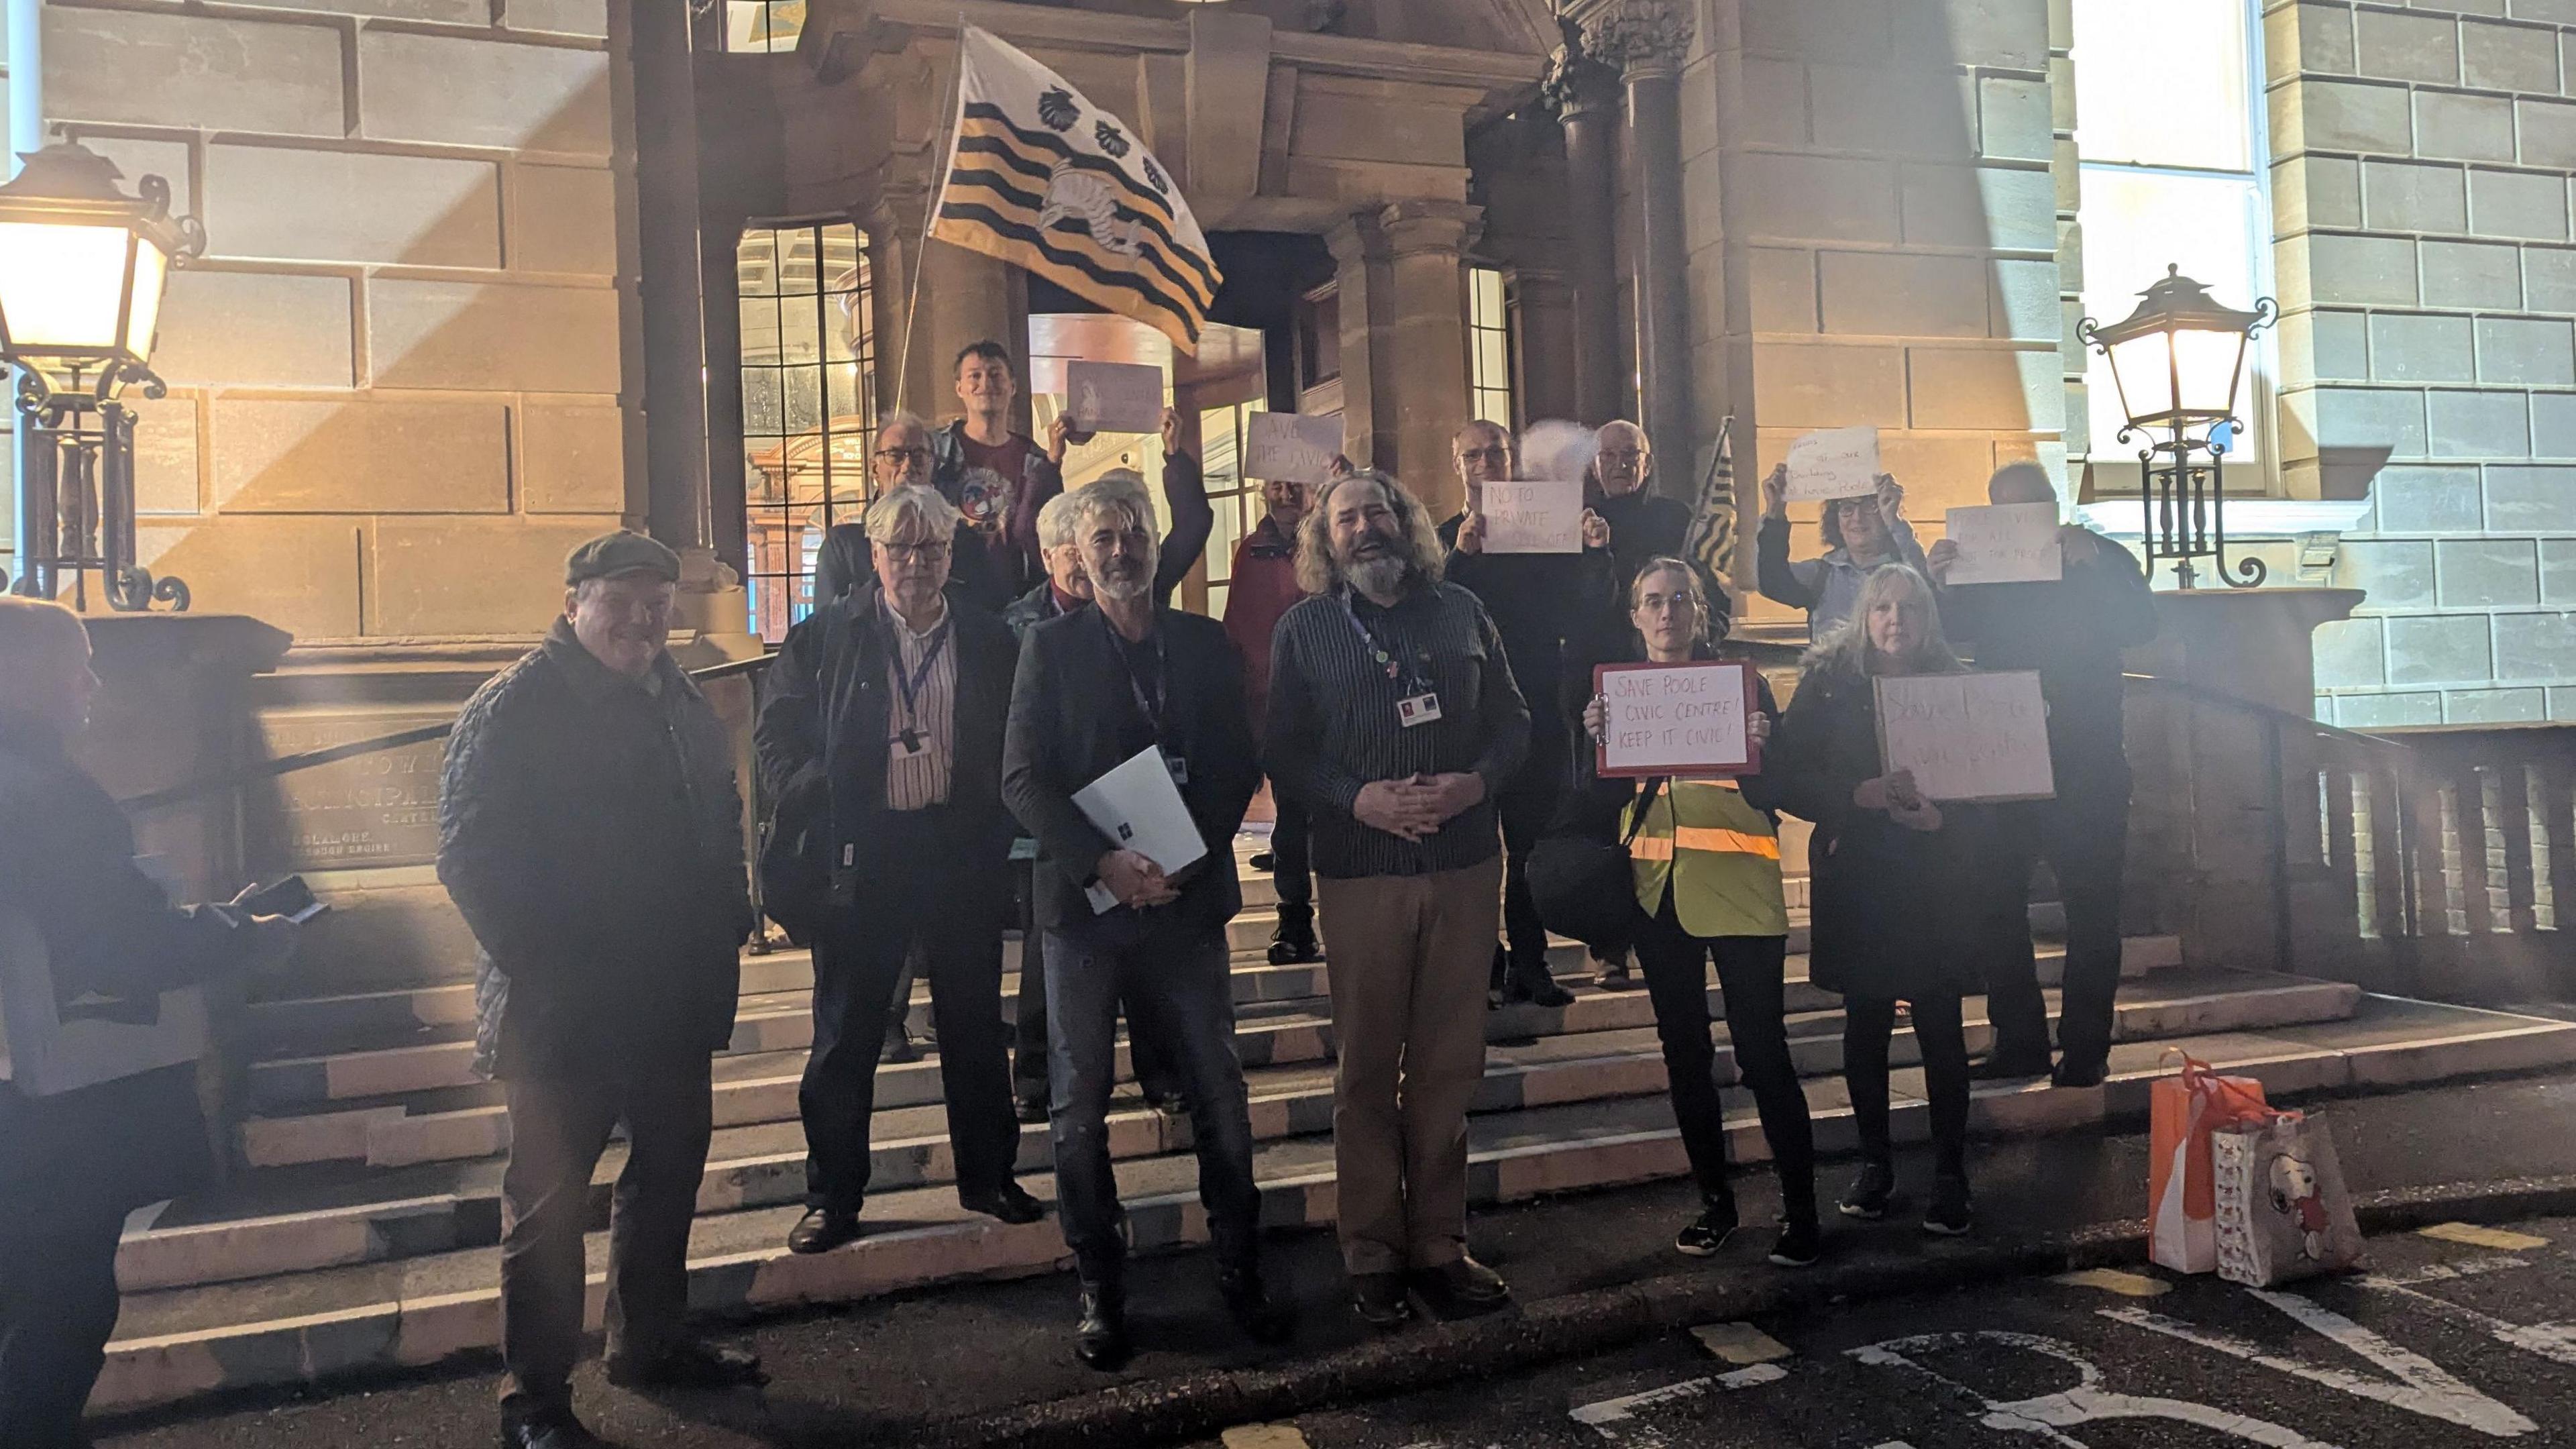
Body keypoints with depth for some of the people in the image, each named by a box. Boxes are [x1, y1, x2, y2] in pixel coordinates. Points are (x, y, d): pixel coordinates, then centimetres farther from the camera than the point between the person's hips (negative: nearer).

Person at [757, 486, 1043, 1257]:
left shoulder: (991, 642, 6)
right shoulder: (824, 638, 2)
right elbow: (778, 737, 5)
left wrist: (998, 838, -3)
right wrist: (811, 807, -9)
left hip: (962, 853, 2)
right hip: (861, 855, -1)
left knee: (976, 1027, 11)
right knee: (845, 1035, 6)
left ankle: (988, 1177, 27)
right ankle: (833, 1198, 19)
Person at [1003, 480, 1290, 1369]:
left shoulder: (1205, 644, 9)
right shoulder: (1051, 646, 2)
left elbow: (1239, 768, 6)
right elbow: (1023, 779, -5)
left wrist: (1186, 859, -9)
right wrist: (1102, 862, -17)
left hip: (1186, 897, 2)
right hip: (1085, 899, -1)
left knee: (1219, 1095, 5)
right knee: (1080, 1106, 4)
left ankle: (1241, 1275, 20)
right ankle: (1100, 1290, 17)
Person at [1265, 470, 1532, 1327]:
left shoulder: (1461, 613, 10)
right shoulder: (1304, 629, 4)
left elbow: (1512, 720, 9)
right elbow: (1286, 754, 0)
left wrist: (1478, 781, -10)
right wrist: (1358, 799, -16)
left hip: (1466, 867, 2)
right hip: (1361, 872, -2)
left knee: (1449, 1066, 8)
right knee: (1368, 1071, 6)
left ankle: (1438, 1246, 20)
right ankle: (1374, 1258, 17)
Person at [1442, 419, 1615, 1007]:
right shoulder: (1442, 540, 5)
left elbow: (1581, 617, 1)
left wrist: (1595, 556, -12)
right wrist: (1460, 556, -22)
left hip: (1538, 710, 1)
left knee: (1534, 845, 6)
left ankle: (1530, 964, 15)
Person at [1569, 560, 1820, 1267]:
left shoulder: (1742, 681, 1)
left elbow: (1774, 795, -3)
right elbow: (1603, 804, 4)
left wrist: (1760, 750, -23)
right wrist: (1599, 742, -13)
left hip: (1739, 890, -3)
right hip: (1658, 892, 3)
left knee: (1763, 1052, -4)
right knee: (1685, 1054, 11)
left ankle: (1800, 1209, 9)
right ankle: (1715, 1200, 24)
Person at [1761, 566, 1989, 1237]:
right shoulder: (1827, 683, 1)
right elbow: (1785, 777, -5)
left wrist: (1940, 816, -18)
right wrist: (1860, 795, -18)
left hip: (1937, 883, 0)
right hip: (1857, 880, 1)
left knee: (1940, 1028, 2)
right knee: (1865, 1024, 9)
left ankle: (1950, 1174, 15)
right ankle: (1875, 1163, 24)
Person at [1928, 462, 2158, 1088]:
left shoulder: (2103, 559, 5)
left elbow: (2140, 626, -10)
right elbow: (1945, 634, 2)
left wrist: (2092, 564, -22)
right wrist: (1937, 583, -16)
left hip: (2086, 762, -2)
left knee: (2091, 905, 0)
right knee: (1999, 900, 2)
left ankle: (2085, 1048, 7)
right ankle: (2018, 1042, 11)